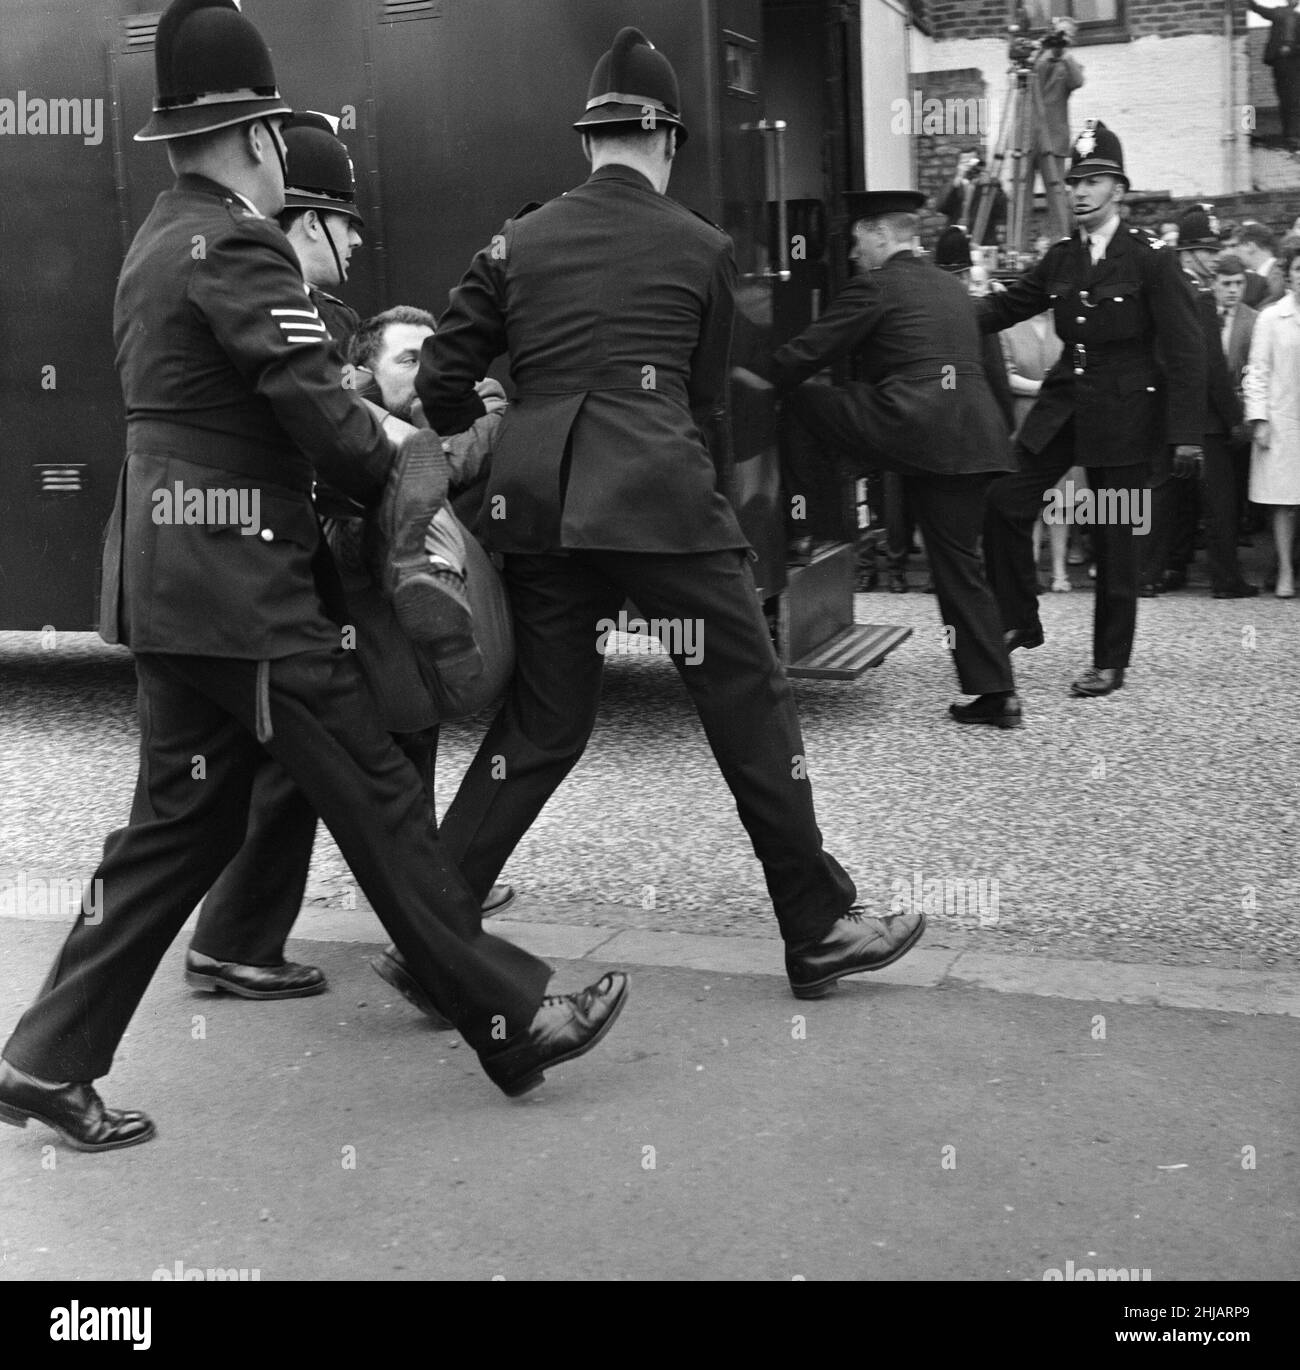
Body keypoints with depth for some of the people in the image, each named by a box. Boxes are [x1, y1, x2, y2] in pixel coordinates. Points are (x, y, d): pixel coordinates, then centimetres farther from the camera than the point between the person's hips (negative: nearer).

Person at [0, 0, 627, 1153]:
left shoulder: (159, 243, 17)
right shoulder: (234, 244, -12)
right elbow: (312, 403, -17)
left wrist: (378, 452, 10)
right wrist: (396, 479, 1)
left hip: (169, 577, 10)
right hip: (241, 581, -9)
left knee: (183, 819, 14)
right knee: (378, 797, -2)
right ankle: (514, 1022, 9)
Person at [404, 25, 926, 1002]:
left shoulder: (517, 243, 12)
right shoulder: (701, 248, 6)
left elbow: (442, 382, 11)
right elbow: (707, 399, 13)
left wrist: (499, 450, 26)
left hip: (536, 507, 4)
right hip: (662, 499, -4)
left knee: (540, 723, 13)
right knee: (751, 704, 5)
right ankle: (820, 930, 12)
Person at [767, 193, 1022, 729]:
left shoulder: (877, 286, 2)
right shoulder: (952, 286, 26)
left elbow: (807, 352, 1)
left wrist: (763, 383, 17)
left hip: (912, 421, -8)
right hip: (974, 434, 8)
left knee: (804, 402, 6)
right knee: (960, 565, 12)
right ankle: (996, 693, 12)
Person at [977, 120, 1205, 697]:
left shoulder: (1150, 259, -9)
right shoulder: (1060, 258, 7)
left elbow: (1184, 350, -11)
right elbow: (1007, 306, 11)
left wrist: (1186, 433, -17)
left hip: (1125, 411, -5)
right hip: (1063, 405, 5)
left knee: (1114, 537, 1)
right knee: (1006, 504, -4)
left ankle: (1110, 664, 12)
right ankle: (1019, 621, 13)